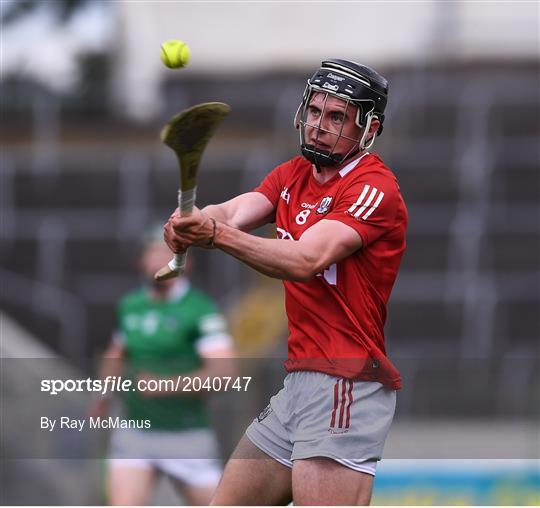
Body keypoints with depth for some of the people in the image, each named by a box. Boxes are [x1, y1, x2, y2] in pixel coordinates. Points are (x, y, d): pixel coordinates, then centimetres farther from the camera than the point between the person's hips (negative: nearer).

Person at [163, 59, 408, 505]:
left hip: (346, 386, -9)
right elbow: (237, 210, -2)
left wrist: (218, 234, -37)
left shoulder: (375, 188, -10)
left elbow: (305, 262, -23)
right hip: (298, 381, 9)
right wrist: (192, 223, -26)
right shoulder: (293, 175, 17)